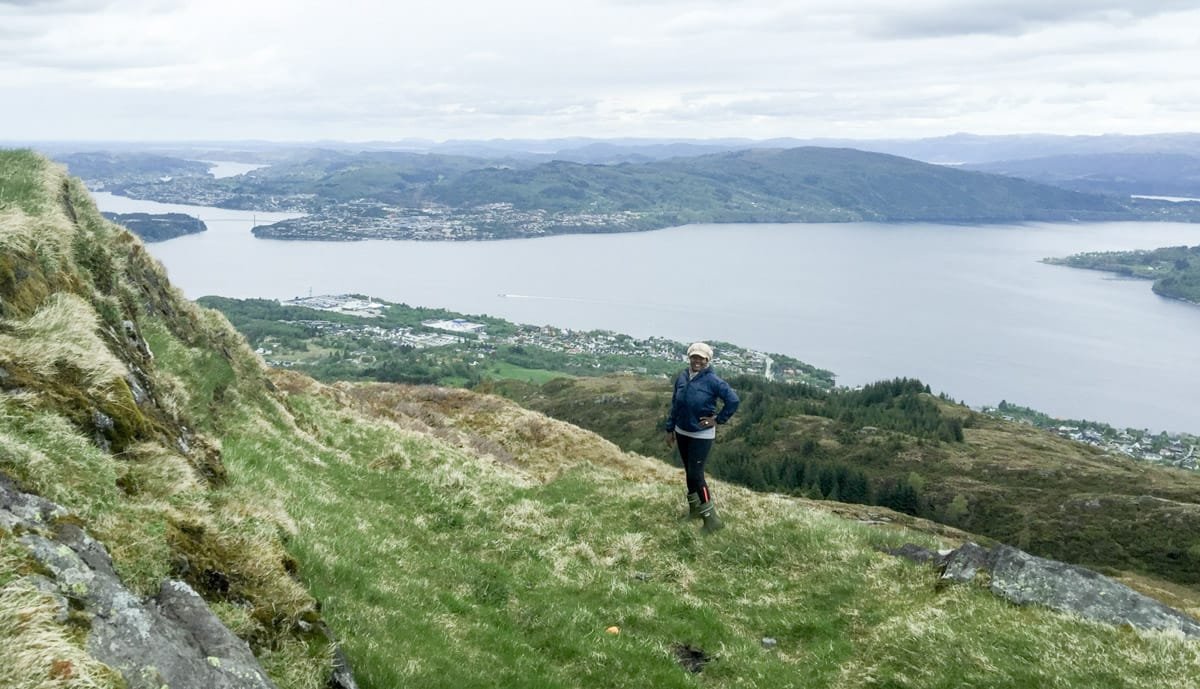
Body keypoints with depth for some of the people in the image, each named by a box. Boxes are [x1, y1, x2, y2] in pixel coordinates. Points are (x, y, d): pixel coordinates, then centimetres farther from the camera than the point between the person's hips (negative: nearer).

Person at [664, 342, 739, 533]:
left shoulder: (712, 381, -17)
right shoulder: (681, 377, -1)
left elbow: (733, 400, -19)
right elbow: (675, 405, 8)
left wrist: (718, 419, -15)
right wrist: (669, 429, 11)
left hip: (702, 435, -6)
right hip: (682, 433, 6)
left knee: (696, 475, -10)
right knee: (689, 472, 16)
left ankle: (711, 518, -2)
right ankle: (695, 509, 32)